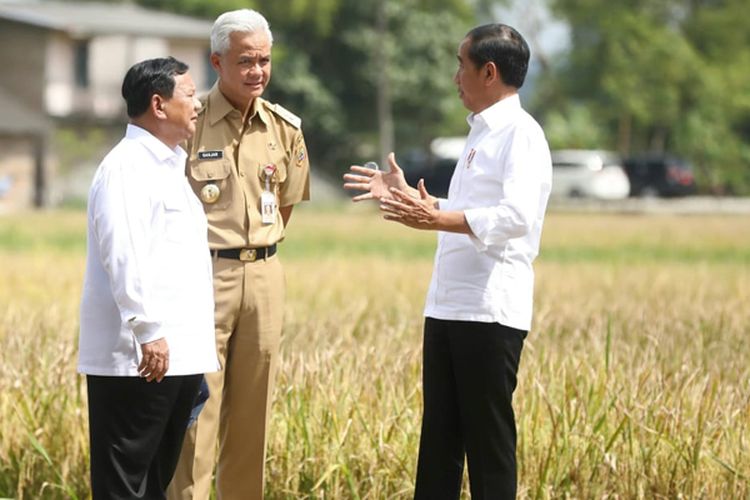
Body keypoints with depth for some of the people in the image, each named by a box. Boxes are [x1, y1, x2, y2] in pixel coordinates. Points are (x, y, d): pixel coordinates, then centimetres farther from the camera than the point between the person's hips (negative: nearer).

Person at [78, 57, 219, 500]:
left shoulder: (172, 164, 20)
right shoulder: (126, 168, -12)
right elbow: (123, 256, -21)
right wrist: (148, 332, -23)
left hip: (180, 350, 10)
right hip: (136, 353, -10)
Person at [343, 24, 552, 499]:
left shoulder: (520, 134, -11)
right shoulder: (482, 134, 20)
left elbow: (516, 217, -25)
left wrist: (435, 219, -28)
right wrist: (408, 195, 20)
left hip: (490, 311, -9)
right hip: (449, 307, 9)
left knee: (489, 440, -3)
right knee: (439, 439, 11)